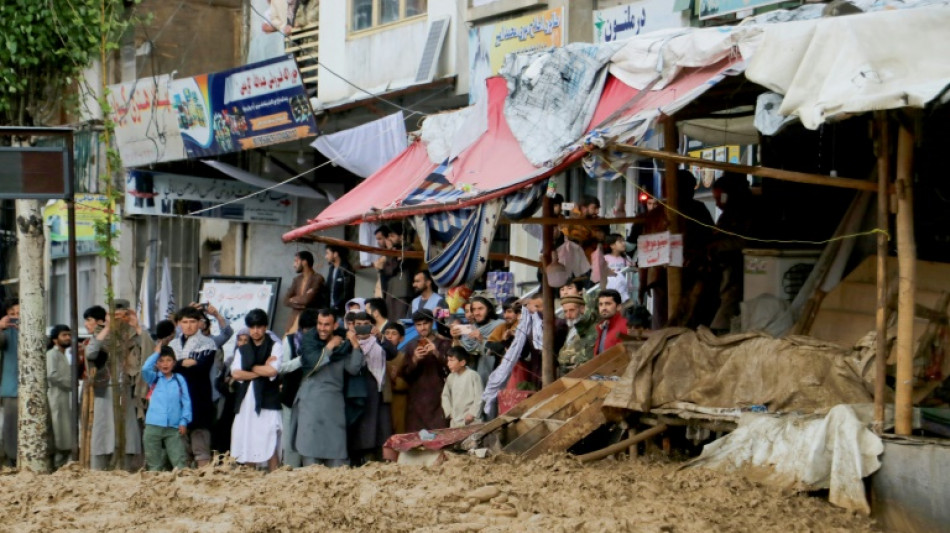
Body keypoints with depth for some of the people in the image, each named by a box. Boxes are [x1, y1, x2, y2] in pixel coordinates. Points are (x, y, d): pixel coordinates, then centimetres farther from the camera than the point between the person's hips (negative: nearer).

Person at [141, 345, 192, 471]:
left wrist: (184, 422, -3)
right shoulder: (153, 378, 9)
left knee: (180, 461, -6)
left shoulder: (179, 379, 8)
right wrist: (156, 353, -5)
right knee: (154, 463, 4)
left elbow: (186, 401, 6)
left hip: (174, 428, -1)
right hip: (153, 427, 1)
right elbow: (145, 368, -13)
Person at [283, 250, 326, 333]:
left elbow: (307, 300, -16)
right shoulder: (297, 279, 15)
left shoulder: (318, 279, -7)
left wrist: (293, 300, 3)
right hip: (294, 319, 6)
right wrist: (301, 301, -10)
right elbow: (286, 301, 8)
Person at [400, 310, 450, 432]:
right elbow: (405, 375, 9)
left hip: (437, 399, -2)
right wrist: (414, 360, -9)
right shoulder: (411, 346, 15)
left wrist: (437, 353, -19)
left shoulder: (443, 344, 8)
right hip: (416, 399, 2)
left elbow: (450, 368, -4)